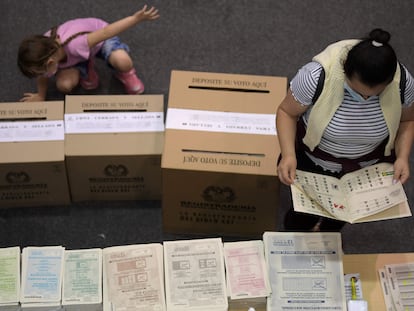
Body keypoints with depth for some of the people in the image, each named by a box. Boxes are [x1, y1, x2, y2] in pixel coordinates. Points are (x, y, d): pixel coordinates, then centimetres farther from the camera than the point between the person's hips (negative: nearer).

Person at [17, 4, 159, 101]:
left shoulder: (74, 45, -46)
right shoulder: (44, 52, -28)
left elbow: (105, 32, -45)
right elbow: (43, 77, -7)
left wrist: (137, 18, -45)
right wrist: (40, 96, 5)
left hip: (100, 38, -5)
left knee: (123, 63, -35)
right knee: (64, 85, -19)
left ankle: (125, 73, 3)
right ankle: (87, 69, 14)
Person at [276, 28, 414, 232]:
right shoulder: (317, 76, -36)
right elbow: (287, 112, -18)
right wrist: (288, 154, -32)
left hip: (368, 168, 3)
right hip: (314, 163, -2)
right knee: (304, 217, 12)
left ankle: (327, 232, 62)